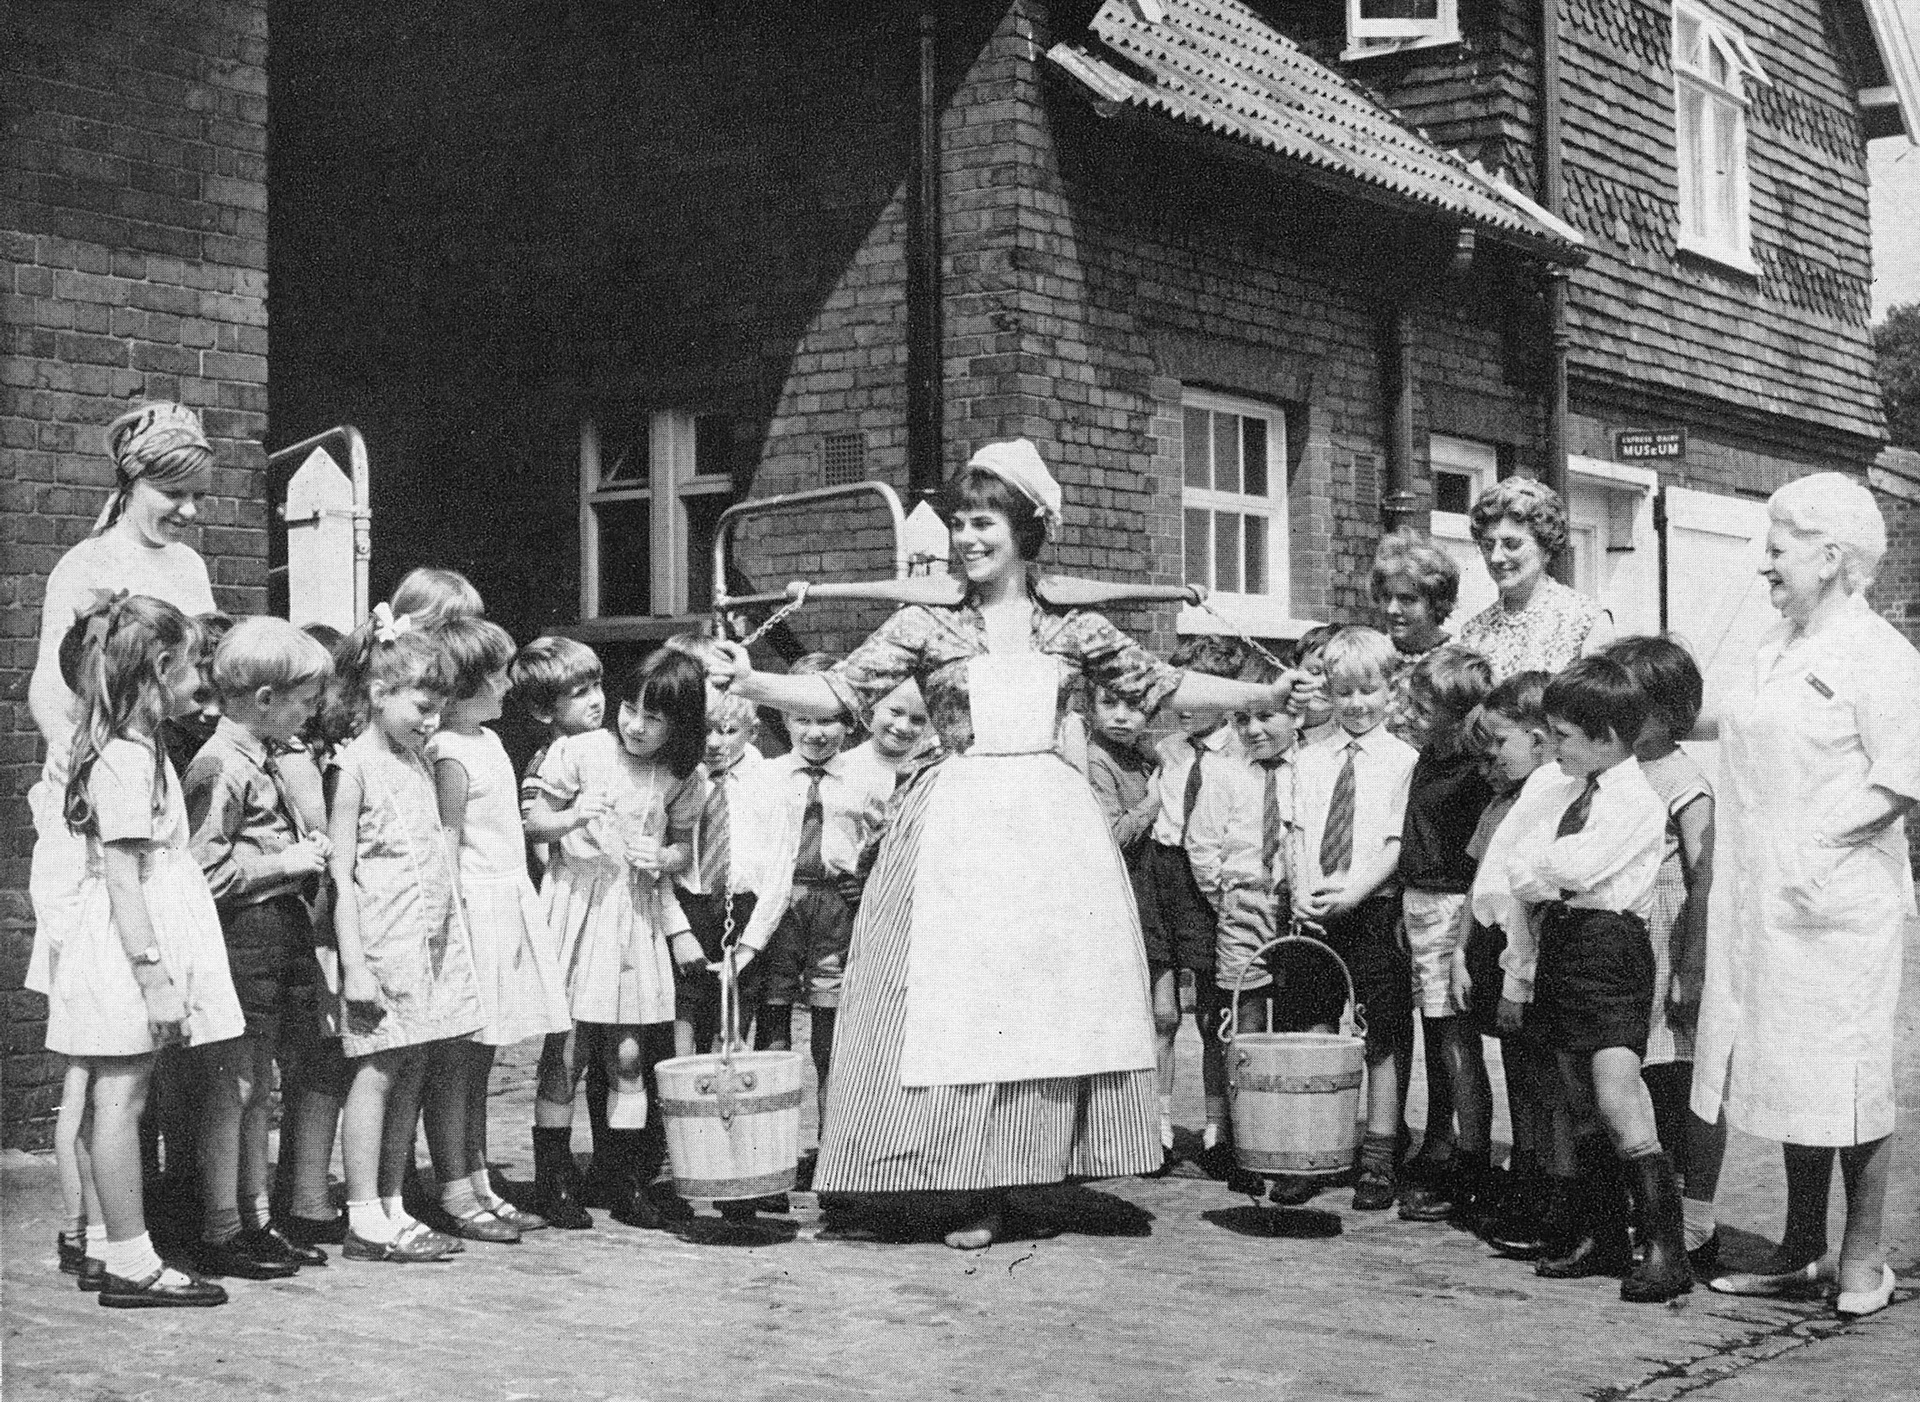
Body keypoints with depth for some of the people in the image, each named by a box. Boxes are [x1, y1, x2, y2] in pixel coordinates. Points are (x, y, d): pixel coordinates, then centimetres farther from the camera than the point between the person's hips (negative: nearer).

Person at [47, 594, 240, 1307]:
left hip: (125, 949, 10)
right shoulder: (127, 760, -17)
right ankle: (130, 1263, 1)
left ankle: (107, 1249, 19)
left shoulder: (136, 750, 14)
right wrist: (154, 974, -21)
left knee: (114, 1100, 12)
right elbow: (123, 880, -20)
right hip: (125, 950, -10)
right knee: (120, 1099, -4)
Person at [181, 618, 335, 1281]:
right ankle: (220, 1234, 5)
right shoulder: (219, 768, -16)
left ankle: (256, 1221, 22)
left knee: (256, 1089, 15)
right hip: (238, 942, -10)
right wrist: (287, 863, -17)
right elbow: (203, 870, -22)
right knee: (229, 1089, -2)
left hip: (276, 943, 10)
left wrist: (305, 851, 11)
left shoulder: (262, 763, 15)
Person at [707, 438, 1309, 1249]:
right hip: (958, 831, -2)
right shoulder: (927, 625, 1)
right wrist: (751, 685, -18)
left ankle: (1034, 1164, 11)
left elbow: (1161, 689, 15)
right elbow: (841, 694, -3)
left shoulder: (1072, 628, 7)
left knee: (1050, 992, 0)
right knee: (958, 997, -5)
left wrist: (1266, 695, 11)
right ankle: (974, 1193, 2)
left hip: (1050, 825, 2)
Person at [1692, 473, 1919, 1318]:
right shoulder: (1778, 648, 15)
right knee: (1789, 1077, 13)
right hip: (1767, 902, 8)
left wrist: (1817, 847, -17)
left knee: (1845, 1083, -1)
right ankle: (1801, 1250, 22)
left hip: (1837, 902, -8)